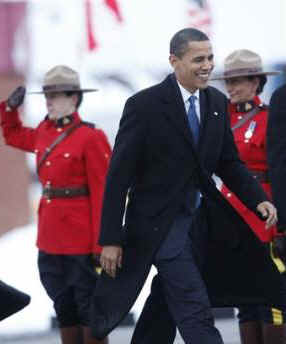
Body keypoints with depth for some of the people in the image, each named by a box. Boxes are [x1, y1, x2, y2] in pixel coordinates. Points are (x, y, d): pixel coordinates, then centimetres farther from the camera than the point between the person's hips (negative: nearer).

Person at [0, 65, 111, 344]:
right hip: (50, 241, 7)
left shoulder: (90, 137, -13)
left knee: (89, 310, 1)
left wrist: (100, 245, -19)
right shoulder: (44, 132, 9)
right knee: (64, 310, 13)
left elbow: (102, 194, -15)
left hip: (81, 241, -7)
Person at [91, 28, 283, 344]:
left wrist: (258, 200, -2)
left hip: (201, 221, 7)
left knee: (168, 307, 14)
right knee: (196, 314, -12)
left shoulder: (217, 102, 5)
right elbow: (118, 175, -12)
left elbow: (228, 162, 15)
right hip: (160, 224, -7)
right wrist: (110, 239, -14)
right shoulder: (144, 105, -14)